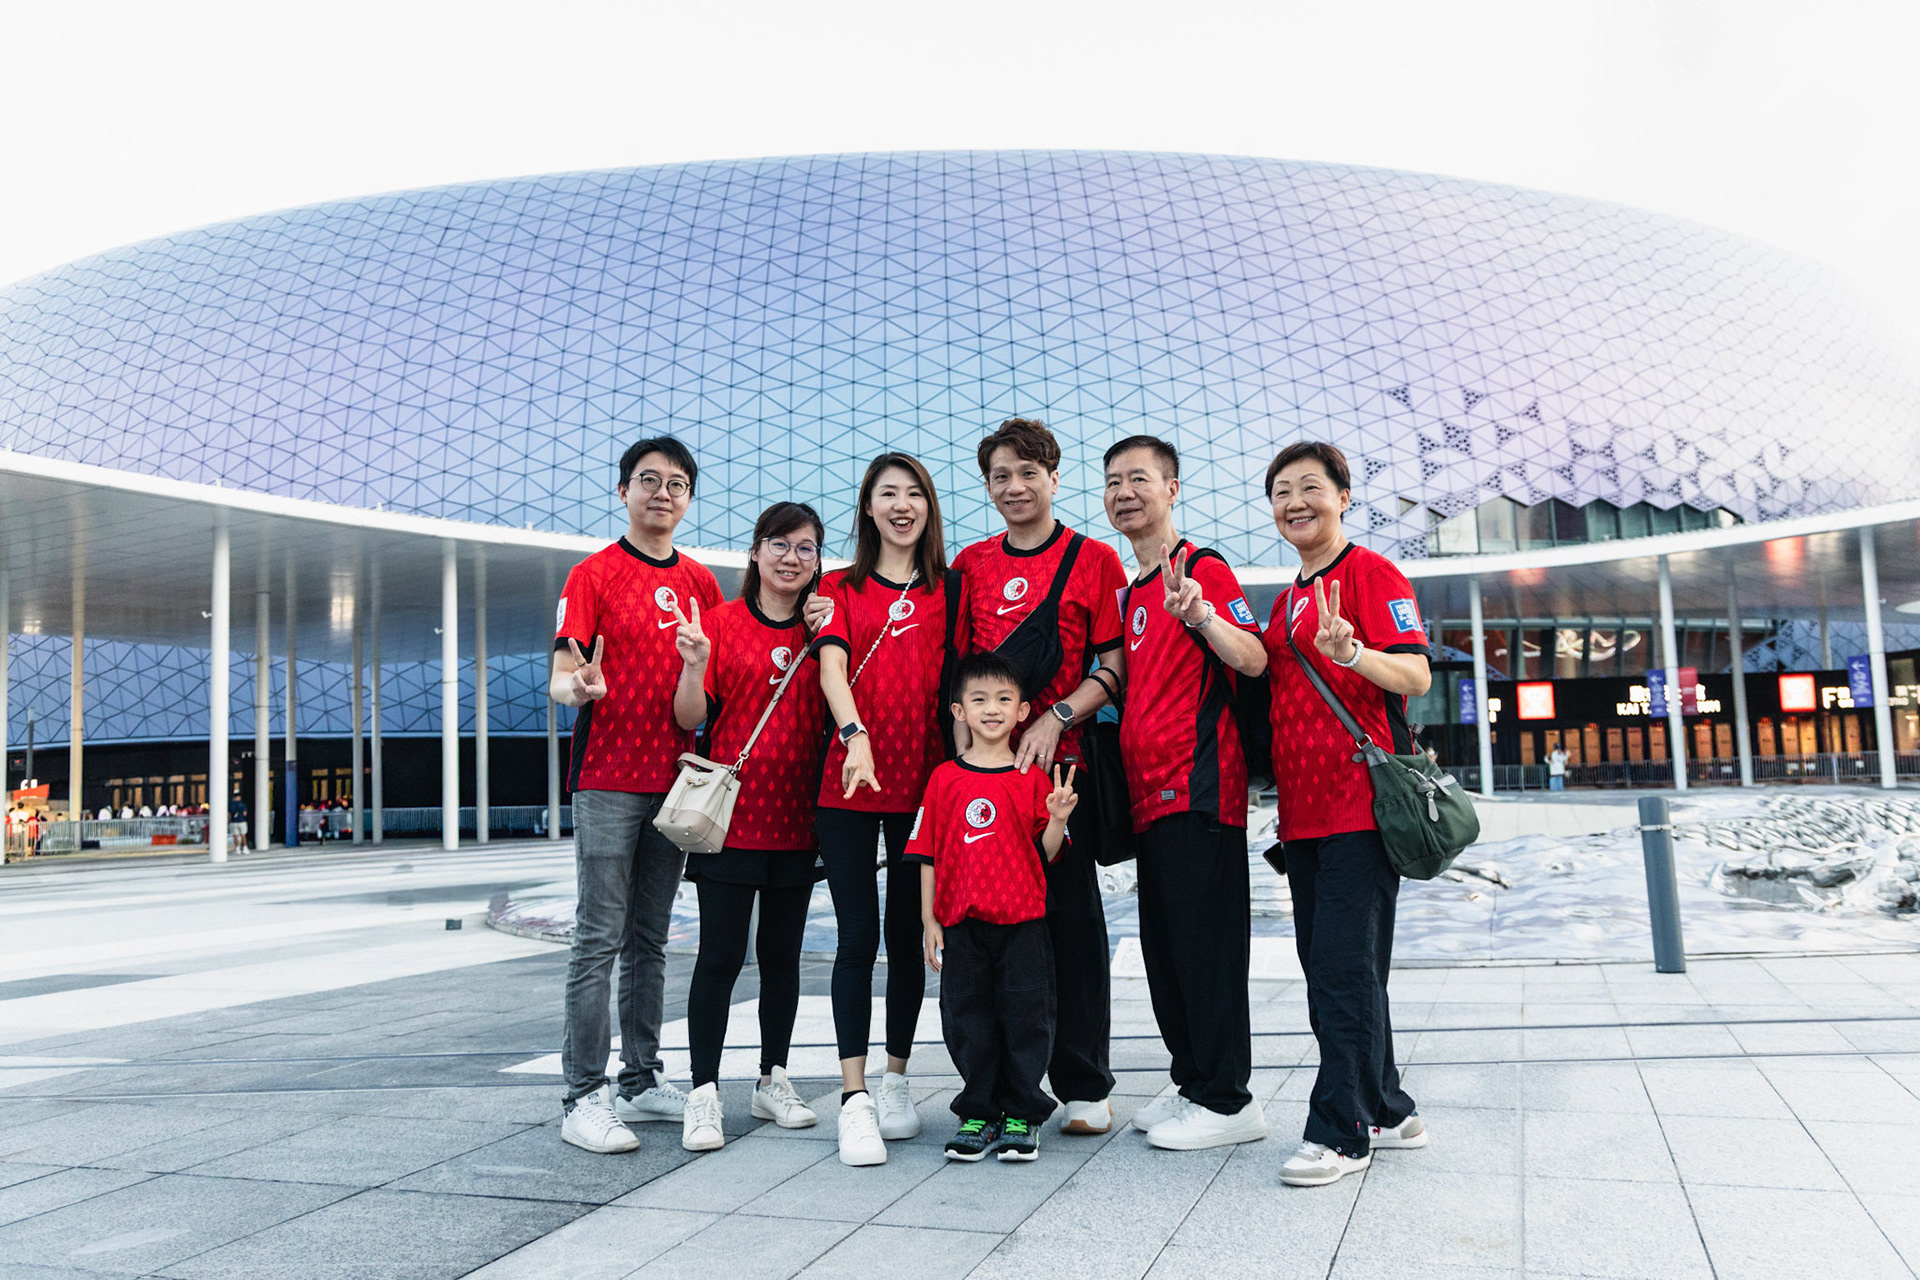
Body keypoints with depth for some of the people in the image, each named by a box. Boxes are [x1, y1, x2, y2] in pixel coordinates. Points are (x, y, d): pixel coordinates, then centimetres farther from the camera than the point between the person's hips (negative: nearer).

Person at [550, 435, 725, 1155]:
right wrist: (579, 687, -31)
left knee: (649, 940, 12)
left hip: (675, 780, 5)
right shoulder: (593, 575, -2)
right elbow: (561, 680, -10)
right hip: (608, 779, -5)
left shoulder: (701, 582, 13)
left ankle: (642, 1081, 21)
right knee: (600, 939, -5)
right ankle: (584, 1097, 1)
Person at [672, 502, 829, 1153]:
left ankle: (774, 1081, 25)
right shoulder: (720, 622, -2)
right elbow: (689, 717, -5)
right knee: (721, 955, -3)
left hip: (796, 820, 4)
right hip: (730, 813, -3)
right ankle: (704, 1095, 6)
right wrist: (694, 661, -24)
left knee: (782, 953, 12)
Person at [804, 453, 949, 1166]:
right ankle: (854, 1098, 0)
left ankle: (896, 1078, 23)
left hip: (924, 782, 1)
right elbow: (832, 669, -7)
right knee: (858, 936, -3)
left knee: (907, 934, 9)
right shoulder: (840, 588, 8)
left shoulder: (948, 589, 11)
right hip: (851, 781, -1)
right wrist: (855, 734, -25)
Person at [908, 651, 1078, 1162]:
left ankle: (1024, 1116, 18)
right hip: (962, 923, 1)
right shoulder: (945, 779, 3)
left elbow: (1046, 855, 5)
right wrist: (929, 919, 2)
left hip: (1024, 922, -1)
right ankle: (980, 1114, 22)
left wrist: (1058, 819, -14)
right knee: (968, 1019, 7)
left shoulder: (1034, 779, 2)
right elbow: (928, 855, 5)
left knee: (1025, 1015, 3)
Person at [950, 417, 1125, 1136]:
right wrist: (966, 748, 2)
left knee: (1072, 918, 1)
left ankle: (1084, 1086, 11)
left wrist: (1055, 718, -14)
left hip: (1063, 761, -3)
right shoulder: (971, 566, 14)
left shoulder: (1095, 560, 4)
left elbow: (1113, 667, 0)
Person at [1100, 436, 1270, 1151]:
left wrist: (1201, 615, -33)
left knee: (1204, 941, -6)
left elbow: (1253, 661, -17)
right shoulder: (1133, 593, 20)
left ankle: (1228, 1099, 4)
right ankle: (1193, 1085, 24)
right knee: (1164, 949, 13)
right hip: (1150, 791, 9)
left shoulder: (1203, 569, -5)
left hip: (1198, 787, -9)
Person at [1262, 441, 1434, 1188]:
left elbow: (1416, 677, -13)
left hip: (1360, 805, -8)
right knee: (1328, 968, 12)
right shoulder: (1288, 600, 19)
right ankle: (1386, 1111, 24)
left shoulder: (1371, 573, -4)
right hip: (1302, 810, 8)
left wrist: (1349, 651, -32)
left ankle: (1341, 1131, 2)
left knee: (1346, 967, -7)